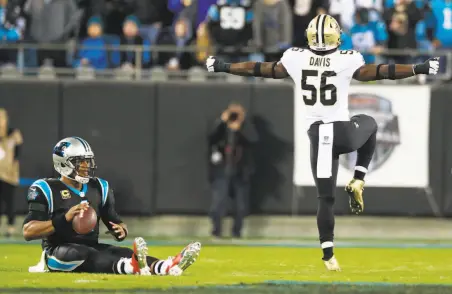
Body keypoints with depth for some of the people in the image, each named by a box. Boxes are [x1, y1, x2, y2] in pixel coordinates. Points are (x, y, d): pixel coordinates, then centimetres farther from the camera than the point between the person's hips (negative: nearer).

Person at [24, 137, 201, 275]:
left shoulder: (99, 188, 15)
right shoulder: (47, 189, -3)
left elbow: (115, 222, 21)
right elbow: (28, 232, -12)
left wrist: (121, 231, -6)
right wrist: (64, 218, -23)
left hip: (91, 247, 6)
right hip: (60, 252, -5)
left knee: (123, 253, -25)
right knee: (84, 254, -39)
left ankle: (169, 267, -53)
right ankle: (132, 267, -69)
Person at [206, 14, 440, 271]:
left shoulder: (296, 59, -2)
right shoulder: (346, 61, -10)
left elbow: (261, 69, 7)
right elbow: (379, 72, -13)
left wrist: (223, 67, 19)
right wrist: (419, 69, -9)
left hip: (318, 135, 2)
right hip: (344, 133, -2)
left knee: (326, 197, 11)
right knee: (369, 124, 34)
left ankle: (328, 254, 4)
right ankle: (358, 182, 20)